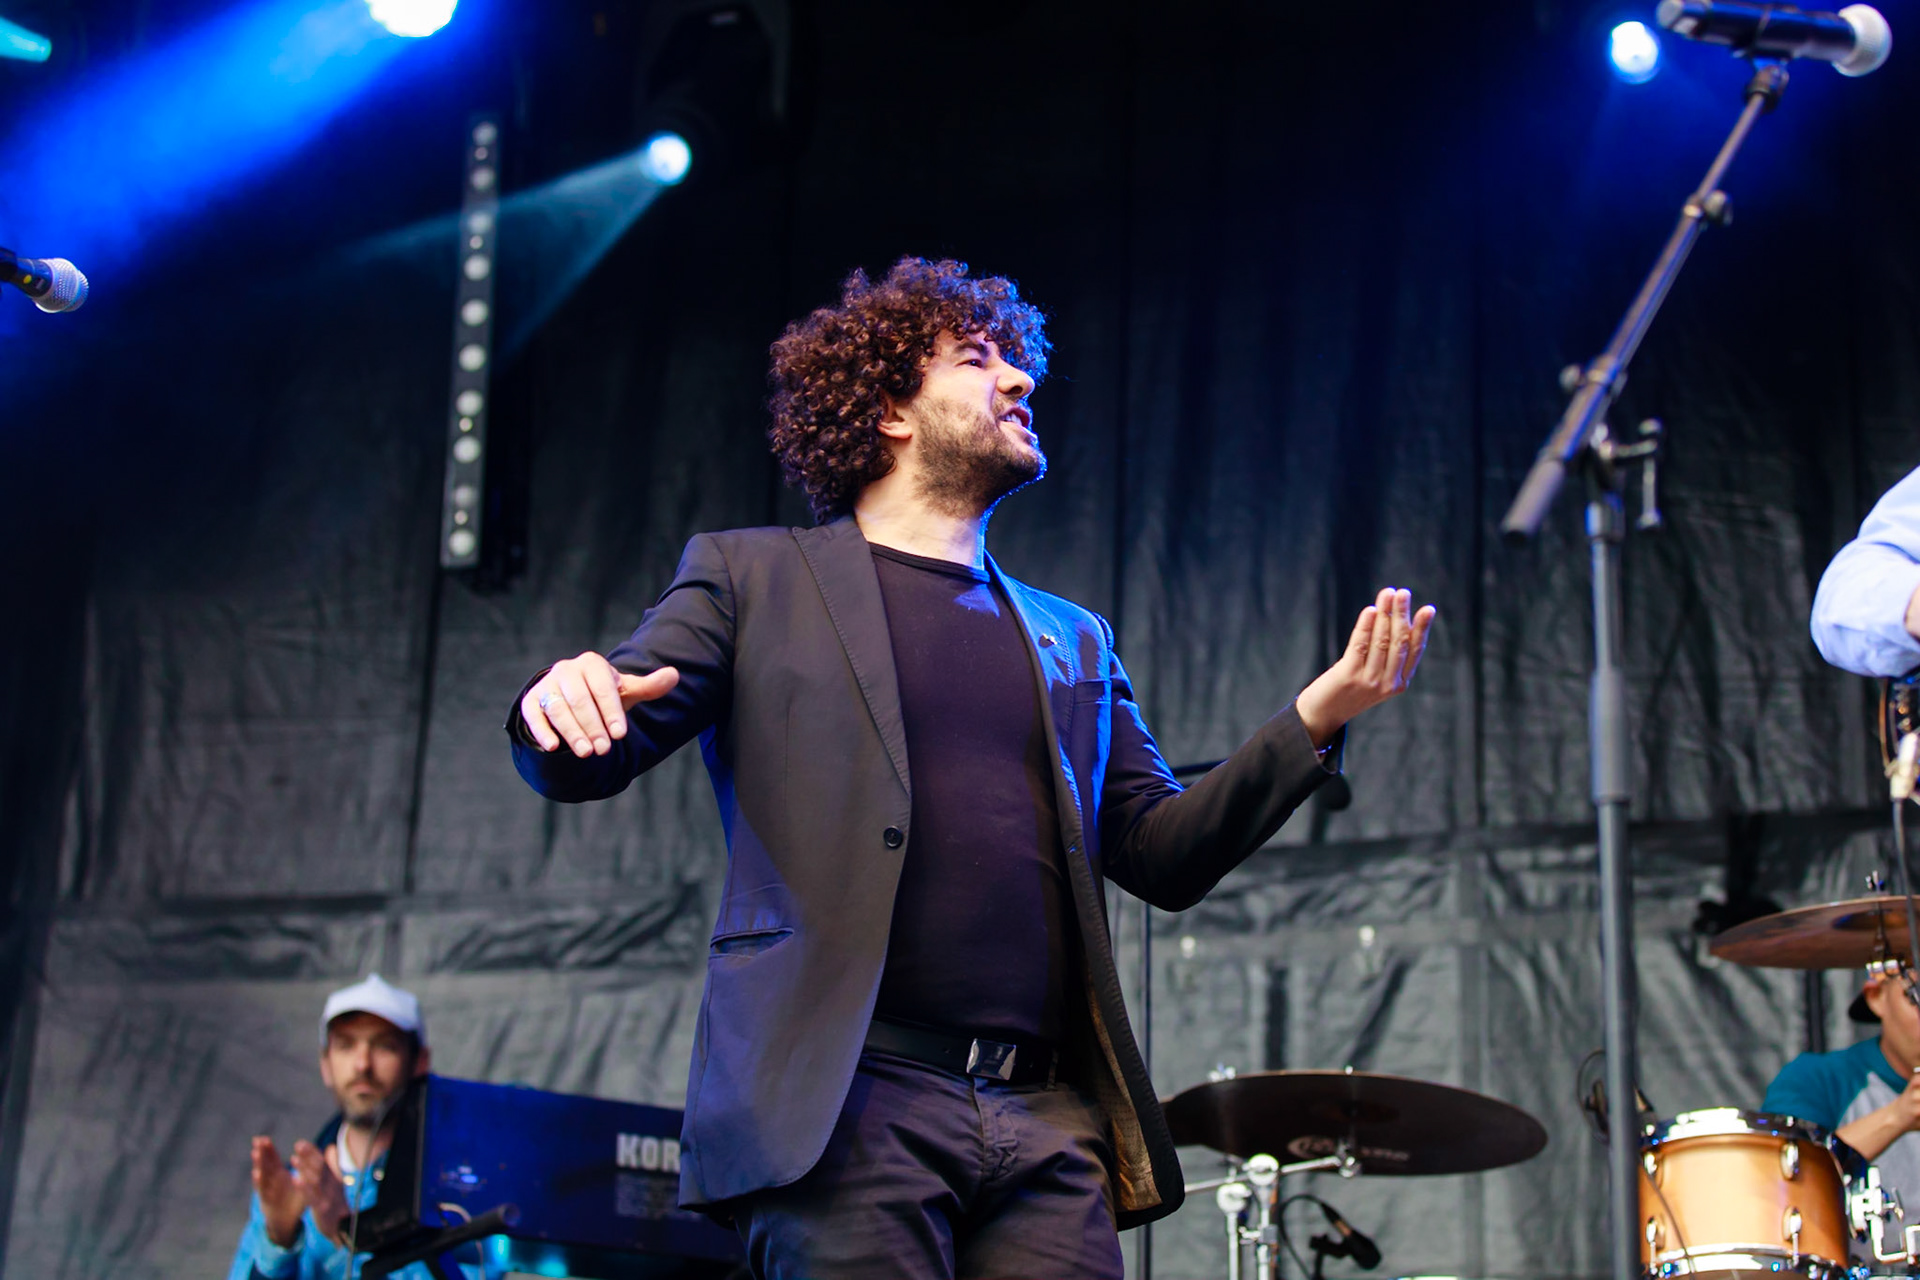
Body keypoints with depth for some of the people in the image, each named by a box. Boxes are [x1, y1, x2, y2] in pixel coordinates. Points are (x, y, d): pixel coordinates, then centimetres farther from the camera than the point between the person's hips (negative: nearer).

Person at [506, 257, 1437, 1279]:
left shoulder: (1071, 640, 23)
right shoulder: (752, 578, 12)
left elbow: (1163, 856, 18)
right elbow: (583, 766, 4)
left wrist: (1318, 717, 5)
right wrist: (567, 701, -21)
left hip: (1050, 1122, 4)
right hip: (845, 1108, -3)